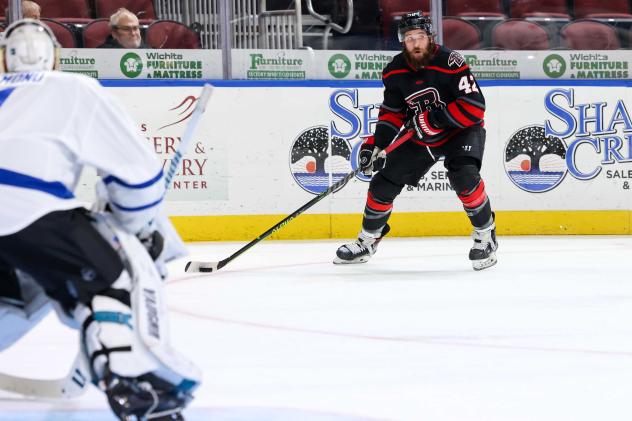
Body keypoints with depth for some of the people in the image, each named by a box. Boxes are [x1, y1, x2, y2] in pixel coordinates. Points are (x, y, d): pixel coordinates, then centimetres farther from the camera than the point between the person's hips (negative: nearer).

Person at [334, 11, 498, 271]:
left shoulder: (450, 63, -25)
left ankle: (486, 237, -14)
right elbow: (392, 111, 5)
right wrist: (376, 143, -8)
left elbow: (474, 108, -28)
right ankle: (367, 241, 24)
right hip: (419, 136, 6)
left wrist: (434, 118, -32)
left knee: (464, 176, -32)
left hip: (460, 131, -6)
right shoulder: (395, 71, -7)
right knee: (384, 182, 2)